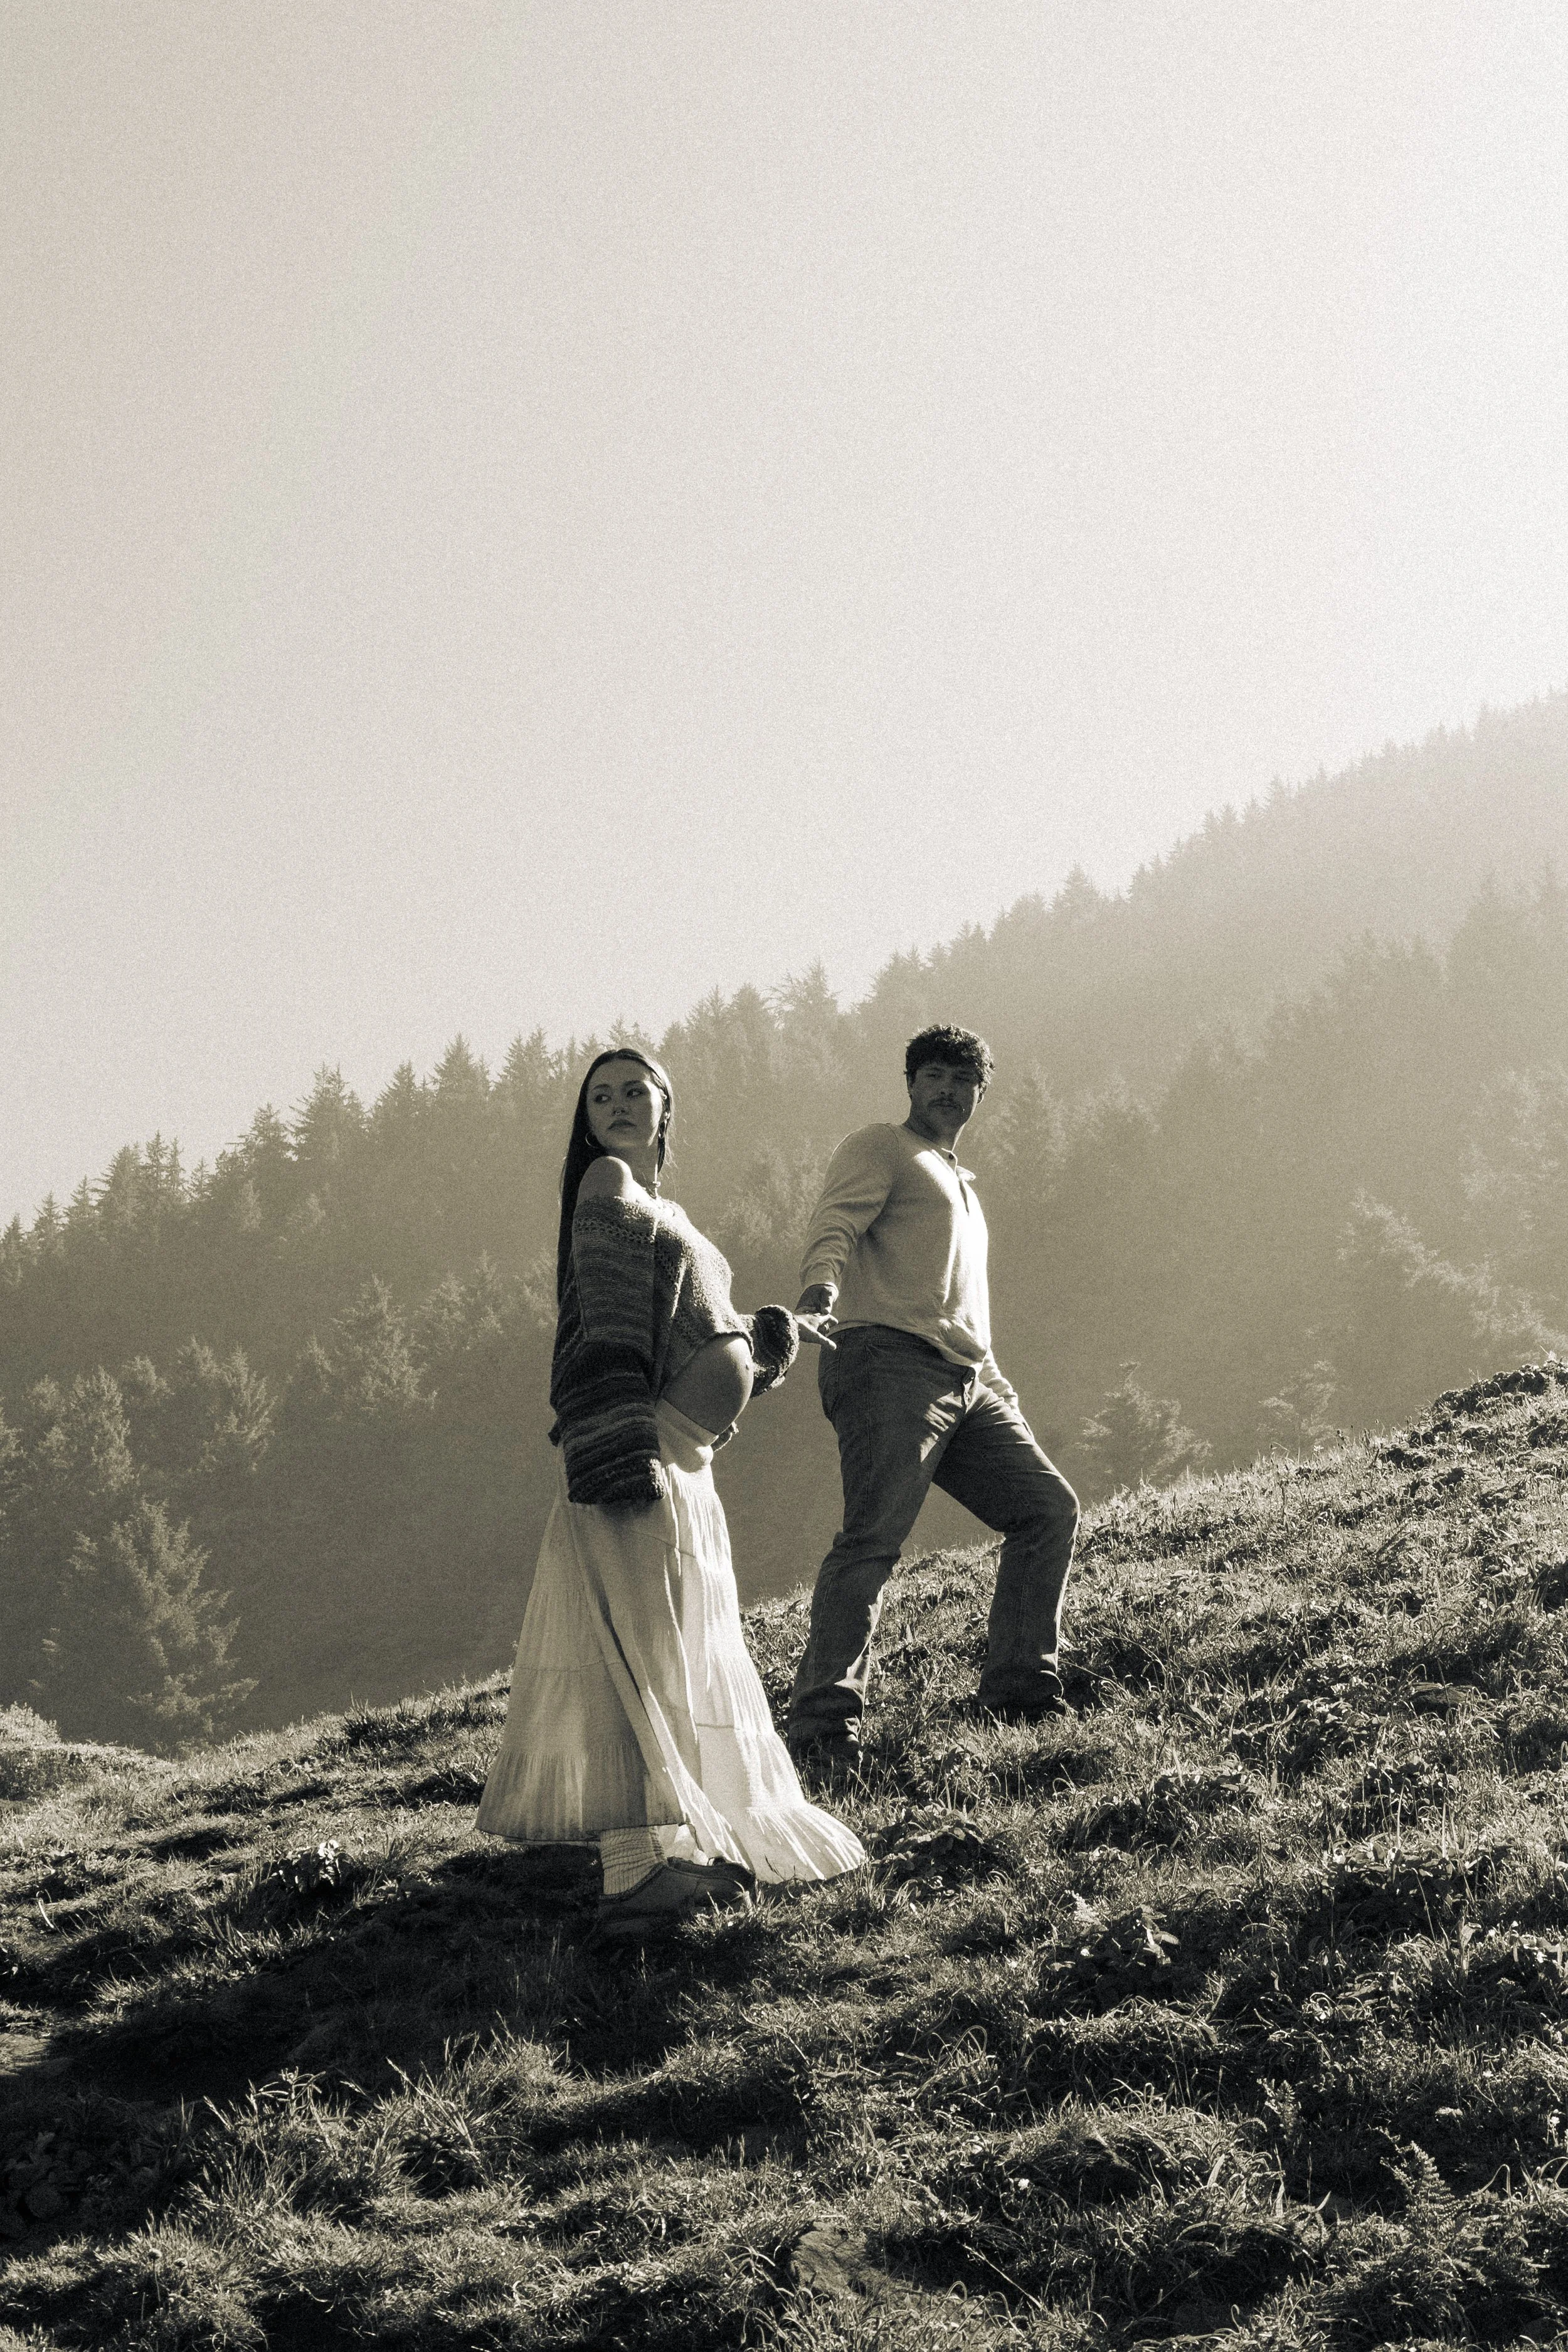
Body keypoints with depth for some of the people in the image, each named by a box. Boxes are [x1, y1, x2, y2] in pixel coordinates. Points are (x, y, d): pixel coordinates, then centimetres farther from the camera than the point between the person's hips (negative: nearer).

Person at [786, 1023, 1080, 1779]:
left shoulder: (963, 1184, 34)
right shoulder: (879, 1151, 8)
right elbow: (834, 1226, -12)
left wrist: (1000, 1389, 28)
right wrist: (821, 1285, -33)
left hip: (967, 1380, 9)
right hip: (890, 1360, -9)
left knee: (1049, 1509, 4)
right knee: (873, 1536, -19)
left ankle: (1019, 1688, 12)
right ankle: (823, 1720, -24)